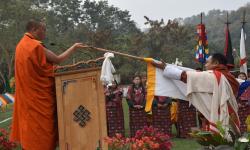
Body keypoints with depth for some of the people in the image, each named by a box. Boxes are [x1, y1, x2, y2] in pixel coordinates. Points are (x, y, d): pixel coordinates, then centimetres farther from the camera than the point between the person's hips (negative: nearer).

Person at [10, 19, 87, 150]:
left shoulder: (22, 45, 11)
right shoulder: (35, 46, -18)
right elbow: (58, 59, -13)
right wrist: (74, 47, -2)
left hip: (27, 95, 9)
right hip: (38, 96, -9)